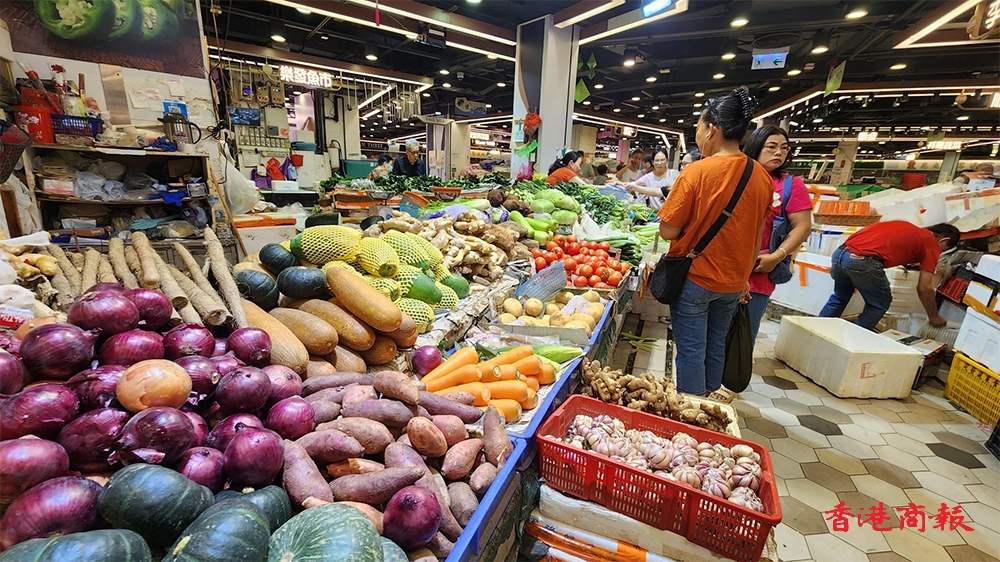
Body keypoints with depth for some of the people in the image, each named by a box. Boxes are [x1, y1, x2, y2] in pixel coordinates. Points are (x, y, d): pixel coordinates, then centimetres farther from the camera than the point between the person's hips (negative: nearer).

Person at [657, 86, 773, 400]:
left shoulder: (696, 172, -18)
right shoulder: (763, 177, 0)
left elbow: (669, 231, -18)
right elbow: (758, 236, 8)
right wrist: (745, 276, 19)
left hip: (694, 278, -6)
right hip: (733, 282, 6)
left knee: (691, 350, 6)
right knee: (716, 346, 21)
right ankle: (711, 402, 38)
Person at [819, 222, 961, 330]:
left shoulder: (908, 228, 32)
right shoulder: (931, 245, 13)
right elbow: (924, 288, 12)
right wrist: (934, 317, 25)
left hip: (840, 252, 6)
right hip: (863, 260, -6)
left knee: (839, 298, 28)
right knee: (880, 303, 19)